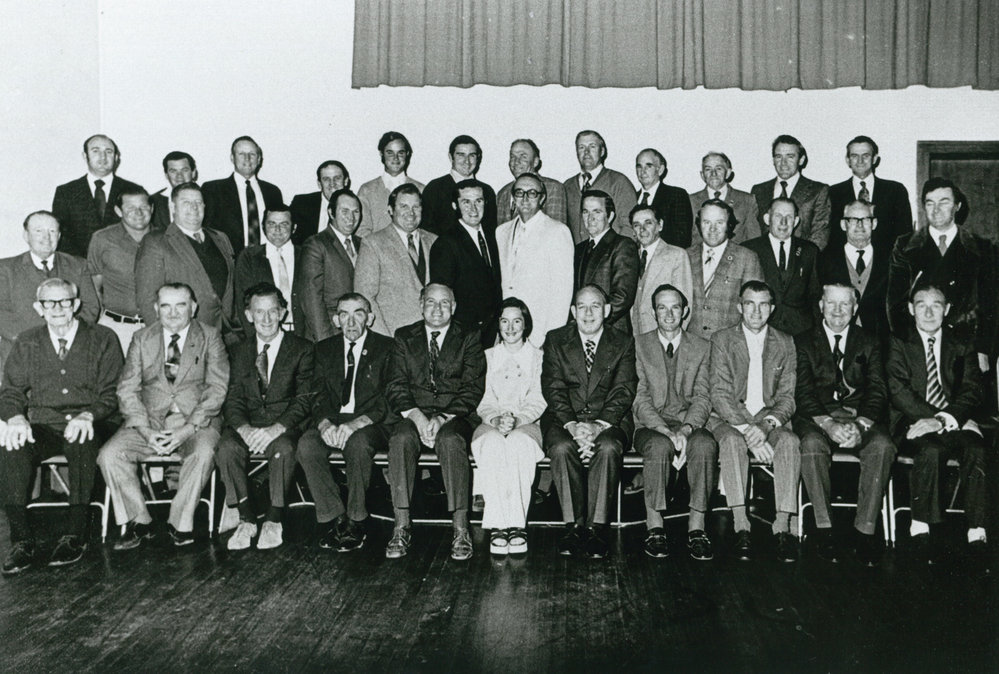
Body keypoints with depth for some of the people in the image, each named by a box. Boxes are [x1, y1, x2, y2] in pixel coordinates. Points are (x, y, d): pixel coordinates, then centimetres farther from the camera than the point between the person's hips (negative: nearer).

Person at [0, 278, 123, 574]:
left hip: (86, 427, -3)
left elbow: (110, 395, 1)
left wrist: (87, 416, -19)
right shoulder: (27, 342, 15)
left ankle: (75, 535, -28)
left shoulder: (102, 339, 5)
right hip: (41, 427, 3)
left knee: (82, 442, -37)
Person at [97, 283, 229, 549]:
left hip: (196, 420, -3)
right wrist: (146, 431, -13)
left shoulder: (210, 337, 5)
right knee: (109, 454, -20)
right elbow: (127, 389, 4)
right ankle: (138, 522, -4)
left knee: (203, 452, -34)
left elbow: (217, 388, -4)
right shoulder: (142, 339, 11)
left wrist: (188, 429, -17)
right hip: (149, 420, 3)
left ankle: (180, 523, -16)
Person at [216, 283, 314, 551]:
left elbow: (305, 399, -5)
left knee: (284, 449, -35)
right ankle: (246, 519, -18)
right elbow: (232, 399, 7)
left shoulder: (302, 349, 4)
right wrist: (244, 428, -16)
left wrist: (277, 428, -21)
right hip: (247, 425, 3)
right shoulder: (239, 352, 15)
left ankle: (273, 521, -20)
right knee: (227, 448, -29)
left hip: (285, 426, -3)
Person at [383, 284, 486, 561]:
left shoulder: (469, 339, 7)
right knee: (400, 439, -31)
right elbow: (395, 386, 4)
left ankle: (460, 530, -32)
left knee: (450, 440, -35)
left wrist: (442, 418, -17)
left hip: (456, 416, -2)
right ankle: (402, 527, -26)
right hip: (414, 415, 2)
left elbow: (472, 389, -2)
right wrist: (416, 416, -15)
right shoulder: (404, 337, 13)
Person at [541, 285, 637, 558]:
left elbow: (623, 392, -3)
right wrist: (571, 424, -18)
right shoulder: (555, 340, 10)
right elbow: (553, 388, -1)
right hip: (564, 418, 1)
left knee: (608, 448, -33)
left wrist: (599, 425, -20)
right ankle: (573, 525, -24)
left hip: (609, 420, 0)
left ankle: (598, 527, -27)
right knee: (562, 447, -32)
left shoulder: (624, 344, 8)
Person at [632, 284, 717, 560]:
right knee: (659, 446, -36)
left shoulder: (701, 347, 12)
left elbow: (702, 398, 2)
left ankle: (697, 527, -27)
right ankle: (654, 526, -26)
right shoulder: (638, 345, 7)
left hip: (689, 424, 1)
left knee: (705, 444, -33)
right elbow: (640, 398, -2)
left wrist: (685, 430, -18)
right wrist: (666, 431, -18)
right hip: (650, 425, -1)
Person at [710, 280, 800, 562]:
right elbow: (720, 395, -5)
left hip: (770, 420, 2)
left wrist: (768, 424, -18)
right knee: (732, 440, -35)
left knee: (790, 441, -31)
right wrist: (746, 428, -20)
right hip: (732, 420, -1)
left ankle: (783, 526, -33)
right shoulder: (722, 340, 4)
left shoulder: (785, 343, 10)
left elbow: (787, 397, 3)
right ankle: (741, 527, -36)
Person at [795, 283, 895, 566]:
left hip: (861, 418, 1)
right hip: (817, 417, -1)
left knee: (883, 446, -30)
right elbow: (803, 392, -2)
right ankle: (823, 529, -26)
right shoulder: (804, 342, 10)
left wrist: (860, 425, -16)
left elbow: (877, 391, 3)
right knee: (812, 444, -34)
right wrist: (828, 424, -19)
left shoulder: (869, 343, 15)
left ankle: (865, 530, -25)